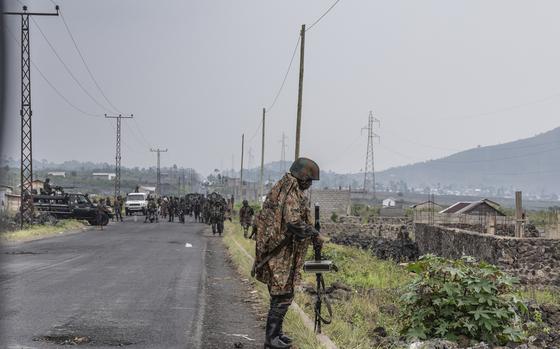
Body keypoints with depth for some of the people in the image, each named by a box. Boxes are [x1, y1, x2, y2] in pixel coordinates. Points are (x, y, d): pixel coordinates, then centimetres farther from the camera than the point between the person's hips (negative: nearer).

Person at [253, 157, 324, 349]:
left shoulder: (281, 189, 14)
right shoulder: (293, 193, -18)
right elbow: (294, 222, -29)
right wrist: (314, 235, -15)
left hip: (277, 251, 10)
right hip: (281, 254, -10)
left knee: (281, 295, 18)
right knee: (282, 296, -4)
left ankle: (275, 333, 27)